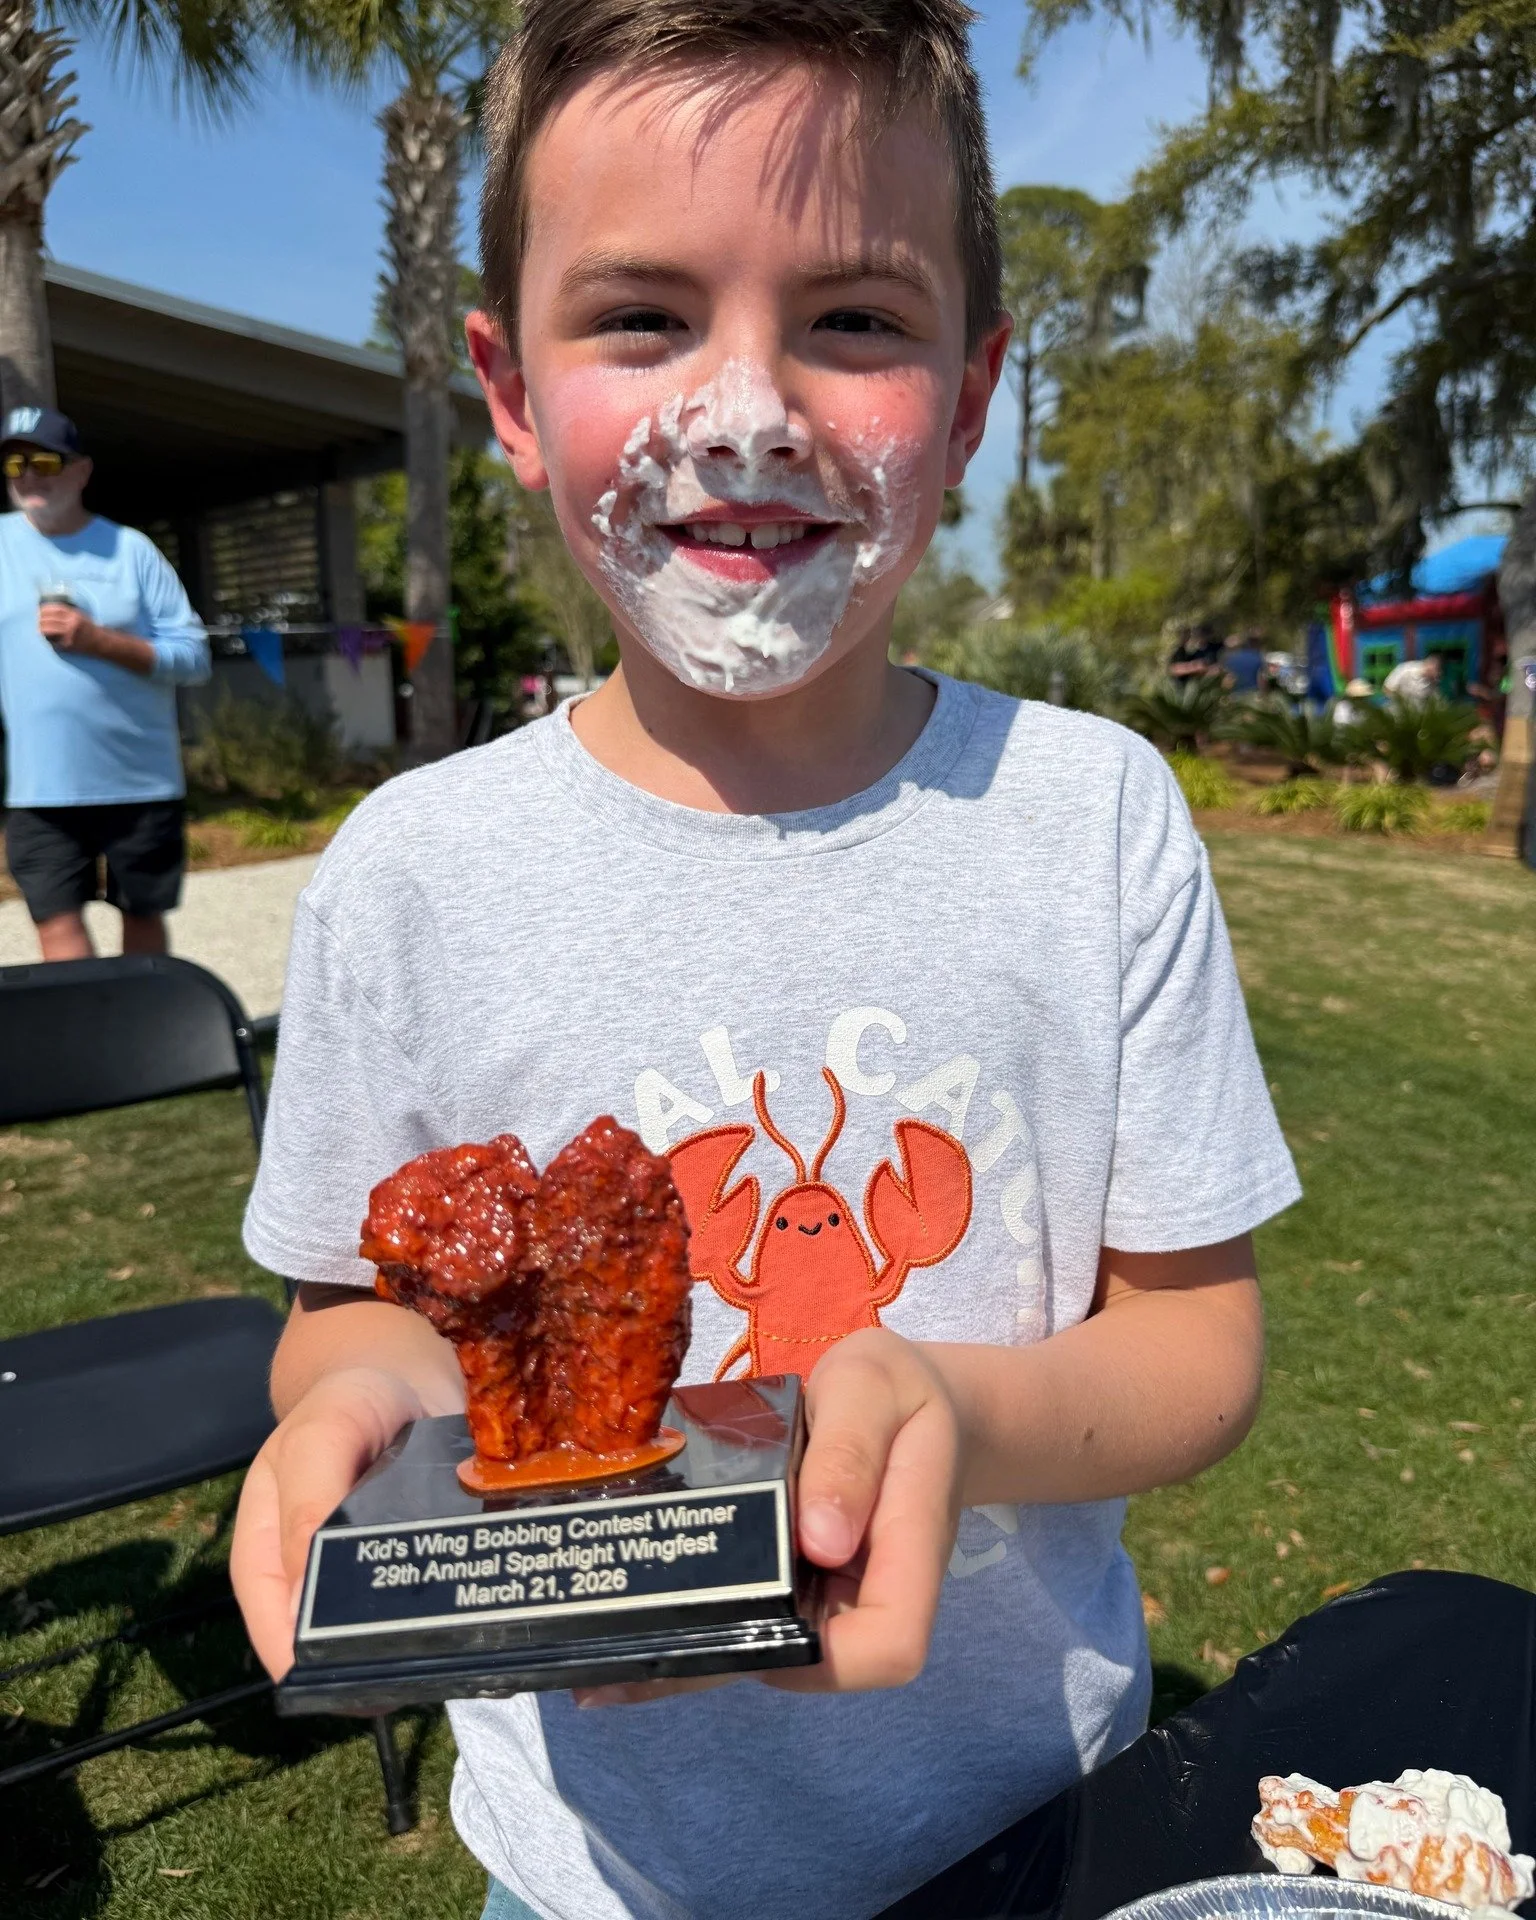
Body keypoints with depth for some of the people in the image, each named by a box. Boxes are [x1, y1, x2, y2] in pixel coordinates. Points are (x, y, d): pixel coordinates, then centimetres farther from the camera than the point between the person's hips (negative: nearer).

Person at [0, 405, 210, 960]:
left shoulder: (130, 549, 0)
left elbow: (194, 657, -5)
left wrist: (97, 639, -15)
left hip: (142, 783, 0)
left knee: (143, 915, 12)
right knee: (57, 925, -5)